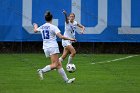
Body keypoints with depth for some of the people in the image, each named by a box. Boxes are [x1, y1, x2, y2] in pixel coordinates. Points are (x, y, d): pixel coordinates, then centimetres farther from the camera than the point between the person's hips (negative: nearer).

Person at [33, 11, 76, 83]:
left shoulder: (42, 27, 10)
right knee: (55, 64, -12)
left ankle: (66, 80, 3)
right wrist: (70, 39, -11)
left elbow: (35, 30, 31)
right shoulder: (53, 27, -8)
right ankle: (42, 70, -31)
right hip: (53, 47, -7)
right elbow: (60, 36, -18)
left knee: (58, 64, 6)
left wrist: (35, 26, 52)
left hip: (45, 48, 7)